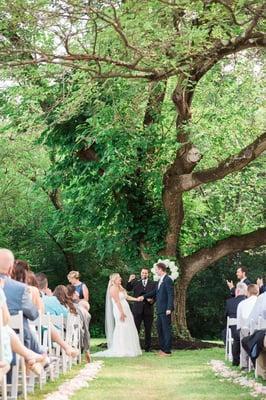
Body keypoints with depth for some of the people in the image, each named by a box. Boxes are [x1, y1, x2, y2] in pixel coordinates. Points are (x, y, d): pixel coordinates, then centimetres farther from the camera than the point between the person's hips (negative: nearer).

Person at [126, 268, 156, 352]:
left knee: (148, 330, 5)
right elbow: (128, 289, -5)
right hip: (137, 309, -1)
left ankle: (147, 347, 12)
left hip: (148, 309, 1)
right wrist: (129, 281, -22)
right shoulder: (136, 282, 9)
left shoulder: (153, 284, 11)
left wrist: (152, 300, -14)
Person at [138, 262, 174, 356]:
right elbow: (155, 292, 20)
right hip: (160, 310, 10)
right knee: (159, 328, 14)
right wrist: (144, 296, 11)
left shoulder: (168, 280, -14)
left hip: (165, 309, -10)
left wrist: (169, 308, -22)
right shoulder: (160, 280, 15)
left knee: (166, 328, -4)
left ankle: (167, 350, -1)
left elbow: (171, 295, -18)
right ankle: (162, 348, 21)